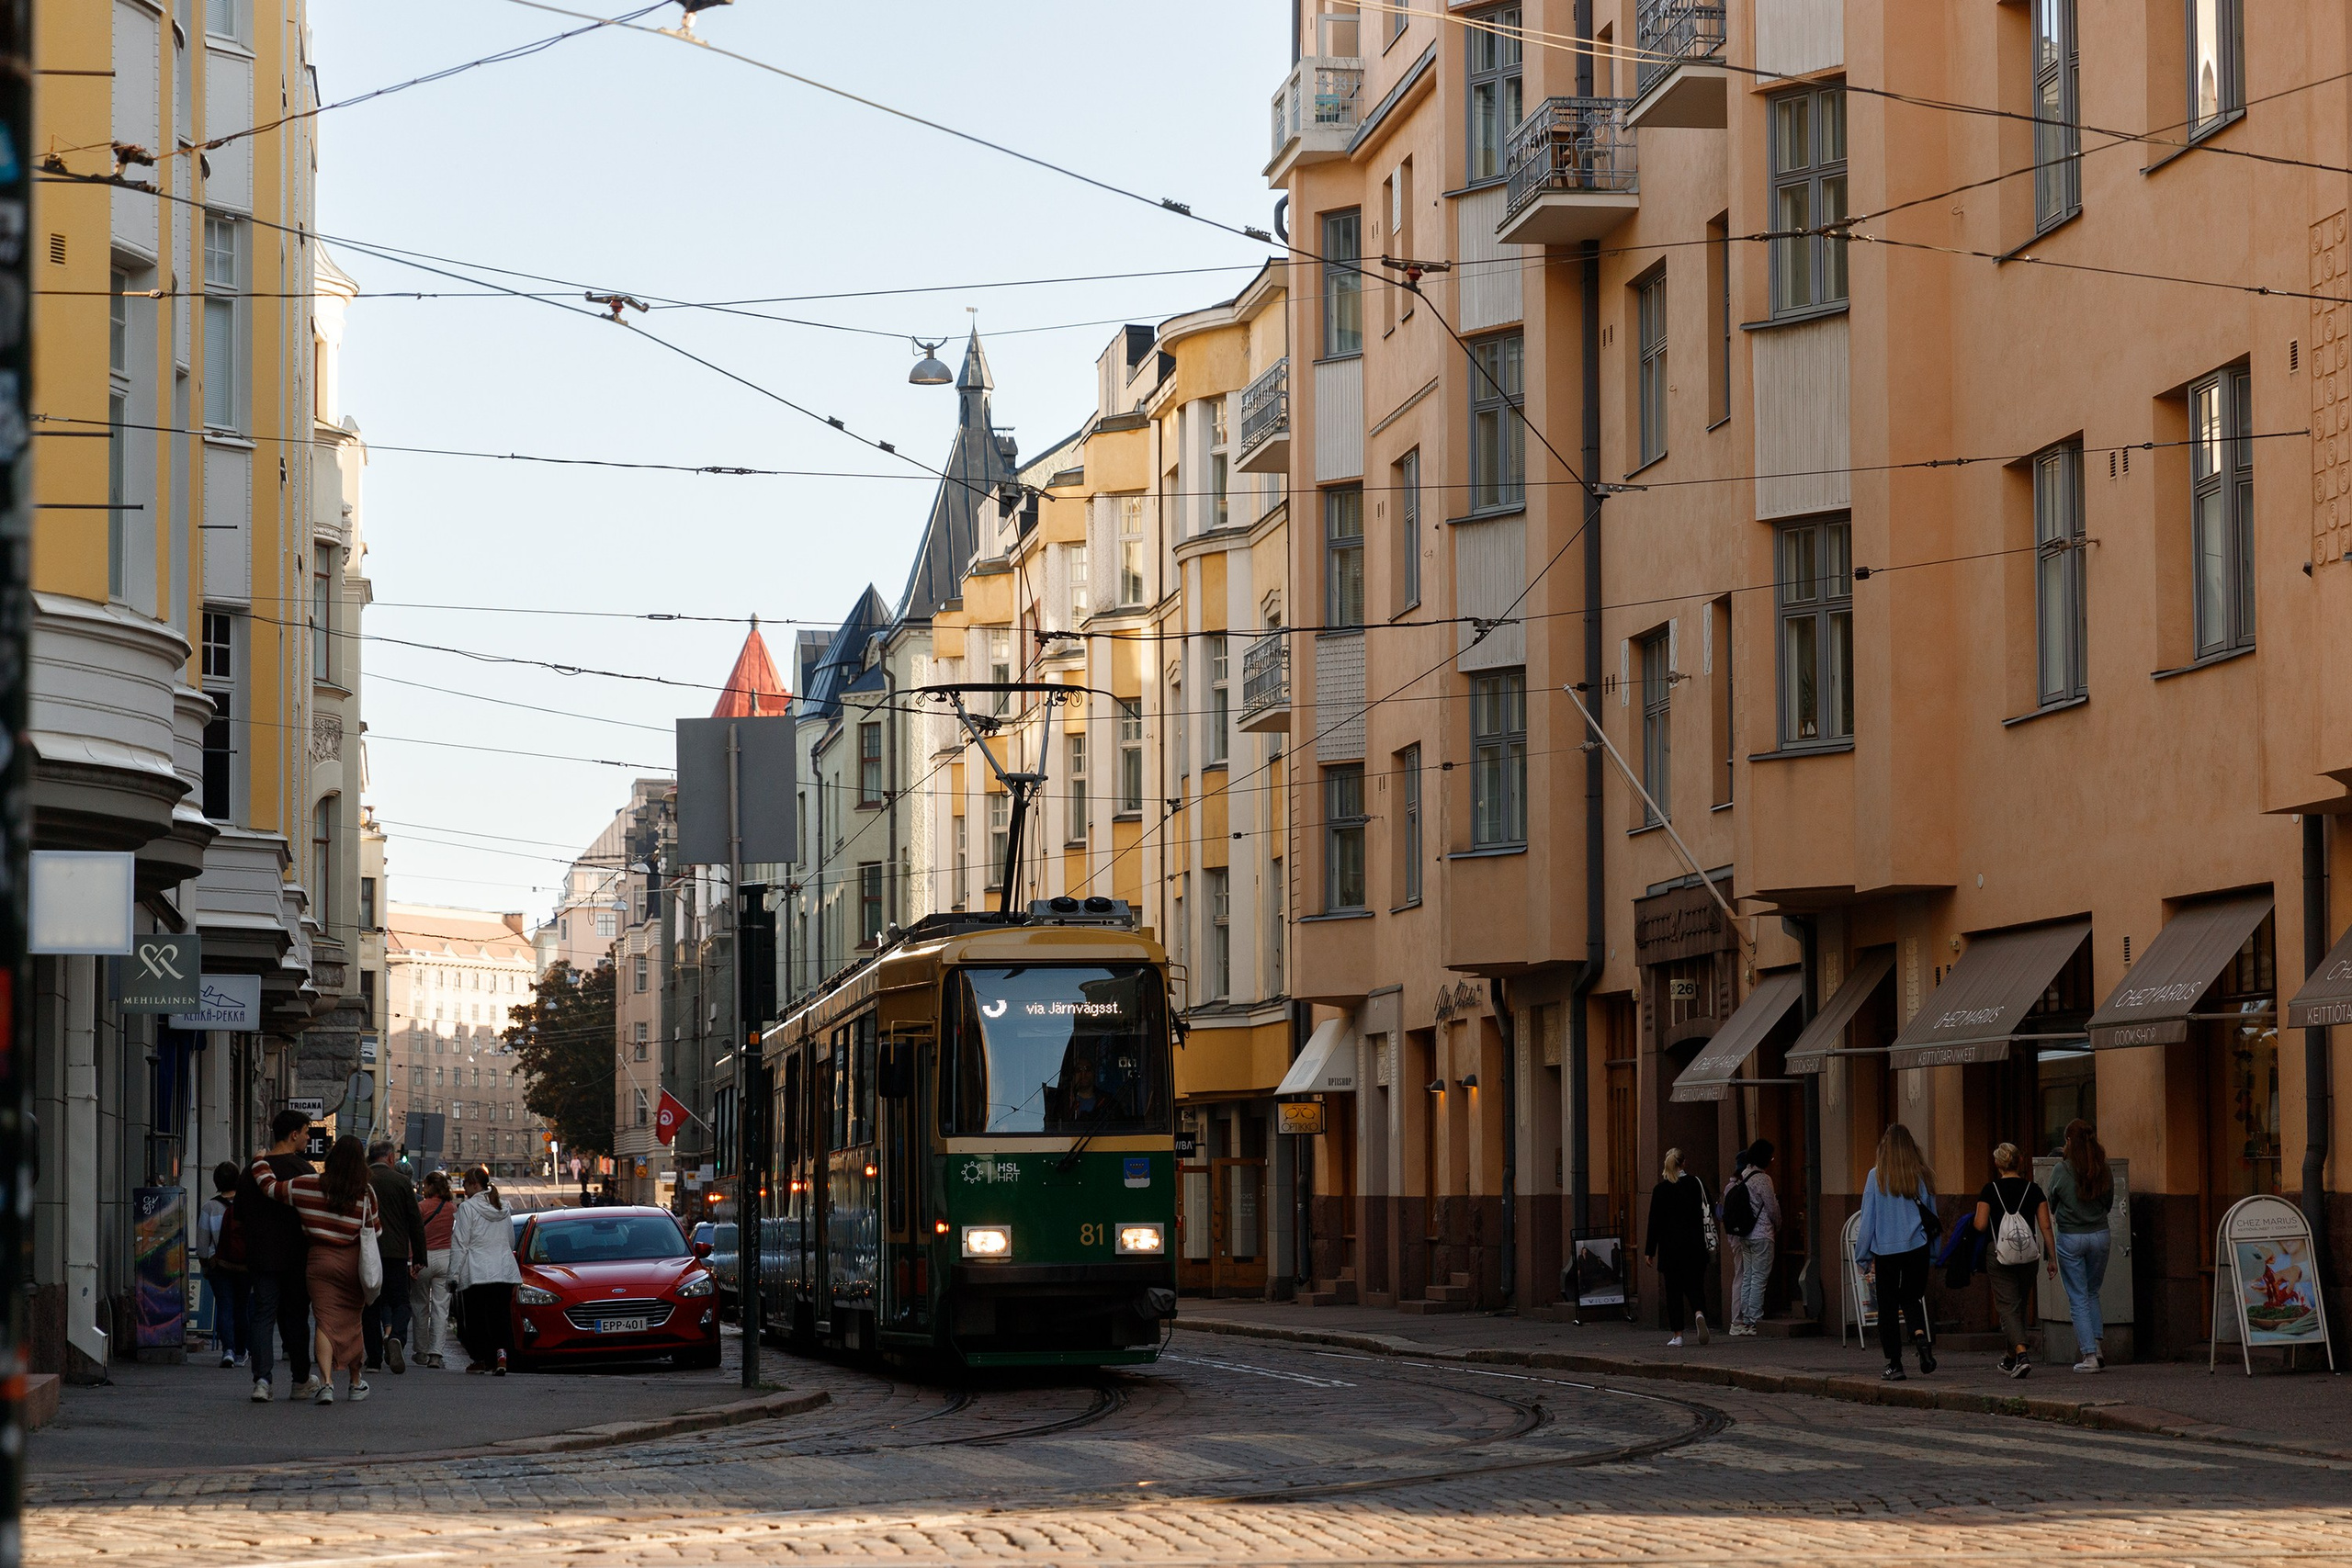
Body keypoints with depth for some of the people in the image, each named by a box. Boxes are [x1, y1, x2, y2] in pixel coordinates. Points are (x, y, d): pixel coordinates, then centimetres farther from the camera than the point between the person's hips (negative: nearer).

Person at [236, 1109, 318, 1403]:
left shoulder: (251, 1172, 6)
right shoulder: (301, 1169, -9)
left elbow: (239, 1222, 12)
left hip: (261, 1257, 3)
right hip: (295, 1256, -3)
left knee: (263, 1315, 2)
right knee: (295, 1317, 8)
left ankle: (261, 1379, -12)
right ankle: (301, 1381, 19)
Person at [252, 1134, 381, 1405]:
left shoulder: (306, 1185, -2)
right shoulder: (366, 1193, -3)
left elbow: (270, 1187, 9)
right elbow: (375, 1229, 7)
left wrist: (260, 1163, 27)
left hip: (320, 1259, -1)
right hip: (353, 1261, 1)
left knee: (325, 1321, -4)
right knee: (352, 1321, 14)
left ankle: (326, 1382, -21)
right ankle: (356, 1383, 26)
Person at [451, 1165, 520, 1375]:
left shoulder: (467, 1208, -6)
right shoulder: (503, 1207, 13)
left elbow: (459, 1244, -8)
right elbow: (511, 1241, 21)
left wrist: (454, 1272, -5)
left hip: (477, 1272, -5)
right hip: (505, 1270, 5)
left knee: (476, 1317, 5)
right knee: (499, 1315, 3)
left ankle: (480, 1358, 8)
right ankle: (501, 1352, -16)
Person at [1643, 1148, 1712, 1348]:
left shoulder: (1660, 1190, -5)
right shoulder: (1697, 1184, 1)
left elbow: (1655, 1222, -4)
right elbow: (1707, 1214, 5)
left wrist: (1650, 1251, 1)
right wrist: (1709, 1245, 13)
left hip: (1671, 1246, -2)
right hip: (1695, 1246, 2)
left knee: (1674, 1289, 4)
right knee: (1695, 1285, 8)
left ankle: (1678, 1334, 1)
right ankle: (1700, 1312, -23)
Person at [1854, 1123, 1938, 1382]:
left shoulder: (1877, 1176, -6)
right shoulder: (1923, 1176, 1)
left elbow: (1868, 1218, -3)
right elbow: (1932, 1216, 9)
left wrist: (1863, 1256, 5)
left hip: (1886, 1249, -2)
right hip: (1917, 1247, 2)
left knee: (1888, 1305, 6)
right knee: (1912, 1297, 16)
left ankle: (1894, 1364, 6)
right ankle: (1920, 1335, -13)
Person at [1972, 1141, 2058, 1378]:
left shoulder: (1990, 1190, -5)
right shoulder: (2033, 1189, 1)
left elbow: (1980, 1225, -9)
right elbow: (2045, 1227, -1)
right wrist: (2052, 1258, 5)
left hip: (2000, 1254, -3)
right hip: (2028, 1254, 3)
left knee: (2007, 1307, -3)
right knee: (2020, 1305, 19)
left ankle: (2022, 1355, -23)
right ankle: (2012, 1358, 31)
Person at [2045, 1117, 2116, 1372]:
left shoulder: (2062, 1170, -12)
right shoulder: (2103, 1170, -3)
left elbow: (2050, 1206, 0)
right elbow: (2109, 1204, 10)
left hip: (2071, 1238, -3)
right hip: (2099, 1235, 3)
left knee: (2078, 1298, 4)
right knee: (2092, 1294, 20)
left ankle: (2089, 1355, -1)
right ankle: (2098, 1346, 6)